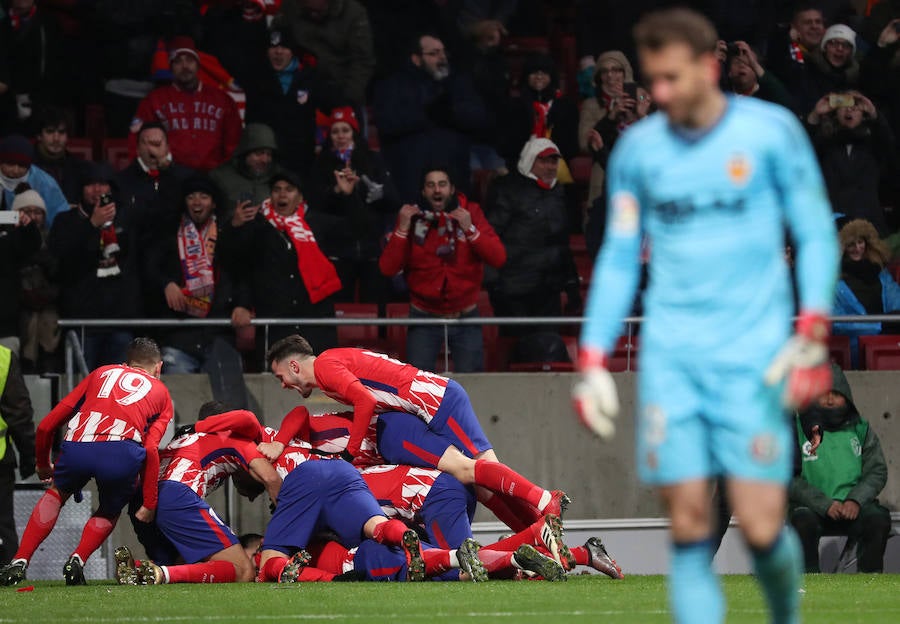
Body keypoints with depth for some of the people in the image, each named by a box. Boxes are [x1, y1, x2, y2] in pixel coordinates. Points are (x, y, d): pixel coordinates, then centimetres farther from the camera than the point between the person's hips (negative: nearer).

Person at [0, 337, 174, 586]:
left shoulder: (102, 373, 32)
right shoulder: (161, 393, 27)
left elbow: (46, 426, 29)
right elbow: (151, 450, 9)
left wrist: (43, 465, 45)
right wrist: (149, 504, 13)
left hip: (76, 448, 2)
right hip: (121, 452, -2)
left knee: (56, 493, 32)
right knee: (109, 511, 29)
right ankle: (78, 560, 5)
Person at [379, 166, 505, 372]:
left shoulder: (470, 213, -3)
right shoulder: (411, 217, -3)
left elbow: (498, 259, -10)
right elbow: (387, 268, -8)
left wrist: (470, 229, -20)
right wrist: (402, 229, -17)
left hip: (465, 317, 0)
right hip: (424, 318, 0)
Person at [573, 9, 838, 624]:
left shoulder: (771, 131, 0)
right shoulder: (638, 148, 7)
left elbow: (817, 236, 4)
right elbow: (618, 258, 14)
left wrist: (811, 336, -7)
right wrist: (593, 361, 8)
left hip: (753, 358, -2)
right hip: (670, 357, 2)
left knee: (761, 526, -8)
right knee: (689, 524, -7)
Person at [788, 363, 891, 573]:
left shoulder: (861, 429, 12)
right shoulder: (796, 430, 2)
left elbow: (877, 471, 7)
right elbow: (788, 478, -5)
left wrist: (856, 500, -13)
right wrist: (824, 504, -17)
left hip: (854, 508, 2)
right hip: (811, 507, -2)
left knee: (879, 519, -27)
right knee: (803, 521, -34)